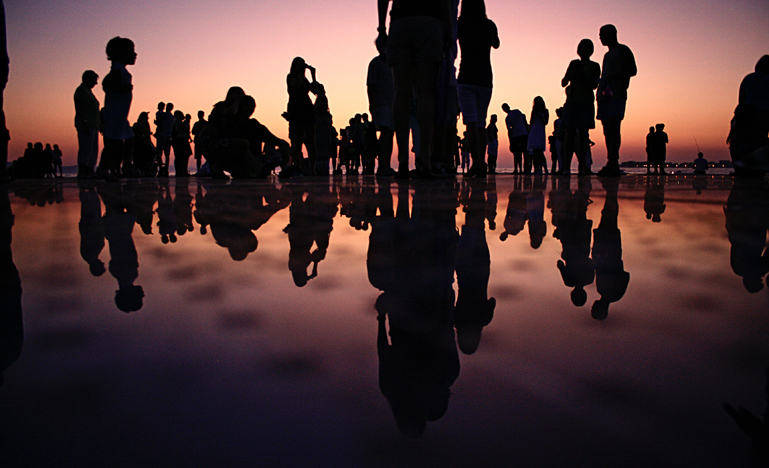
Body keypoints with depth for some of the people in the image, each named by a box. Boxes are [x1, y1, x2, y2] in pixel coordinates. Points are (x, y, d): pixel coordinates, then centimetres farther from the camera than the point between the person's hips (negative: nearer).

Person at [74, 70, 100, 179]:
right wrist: (84, 123, -23)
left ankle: (90, 171, 11)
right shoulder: (81, 90, -7)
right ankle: (82, 172, -11)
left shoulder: (88, 91, 23)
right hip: (86, 125, -10)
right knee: (86, 148, -12)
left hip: (93, 125, 10)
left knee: (93, 149, 9)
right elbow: (80, 109, -16)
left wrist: (99, 122, 22)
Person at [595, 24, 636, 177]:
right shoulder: (607, 55, 28)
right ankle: (612, 166, 0)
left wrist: (614, 76, -17)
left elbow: (632, 70, -6)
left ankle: (613, 163, -25)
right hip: (604, 95, 8)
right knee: (607, 129, 1)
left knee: (614, 127, -18)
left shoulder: (623, 50, 4)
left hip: (617, 95, -8)